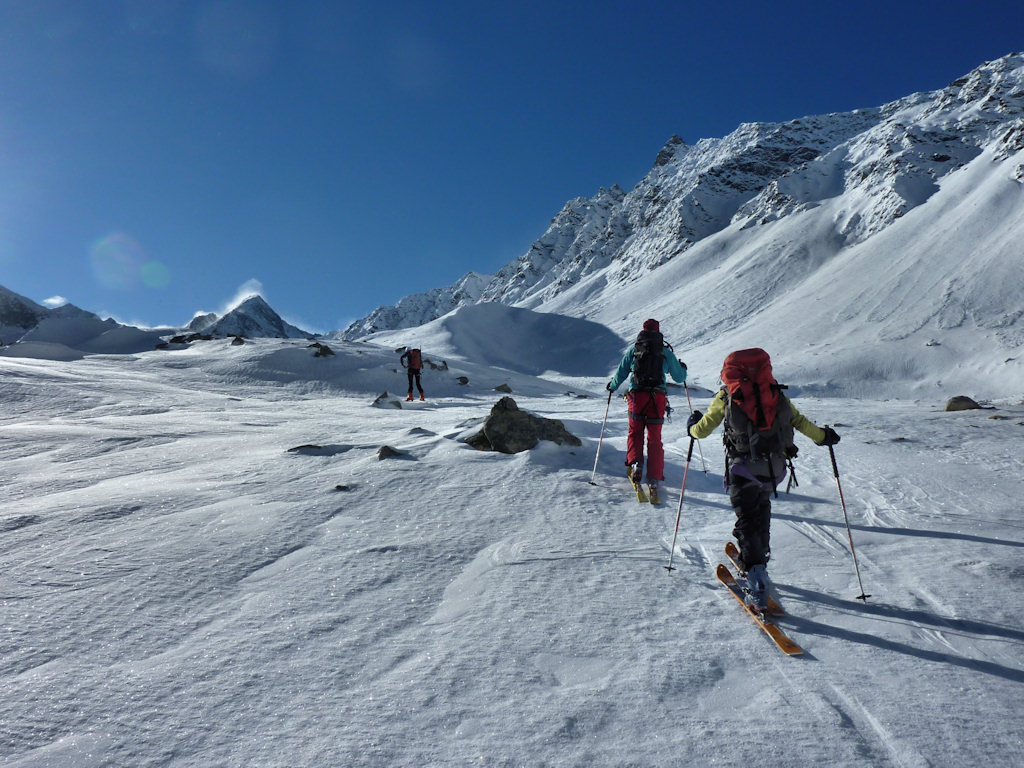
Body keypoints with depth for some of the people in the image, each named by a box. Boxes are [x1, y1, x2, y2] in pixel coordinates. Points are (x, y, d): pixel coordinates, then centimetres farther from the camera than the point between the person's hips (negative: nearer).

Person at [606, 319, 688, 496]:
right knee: (655, 438, 6)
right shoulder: (666, 352, 8)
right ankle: (654, 479, 3)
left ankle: (635, 462, -11)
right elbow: (679, 377, 15)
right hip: (658, 397, 0)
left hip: (636, 395, 0)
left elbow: (621, 373, 10)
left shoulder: (633, 350, 7)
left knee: (635, 432, 15)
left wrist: (612, 386, 29)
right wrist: (683, 369, 37)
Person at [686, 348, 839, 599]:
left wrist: (692, 426, 28)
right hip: (775, 467, 4)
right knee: (762, 510, 26)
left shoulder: (726, 396, 0)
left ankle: (755, 569, -14)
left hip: (743, 467, -4)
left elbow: (702, 430, 4)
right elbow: (799, 421, 15)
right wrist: (822, 435, 32)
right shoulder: (775, 393, 7)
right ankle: (758, 558, 39)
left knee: (746, 518, 1)